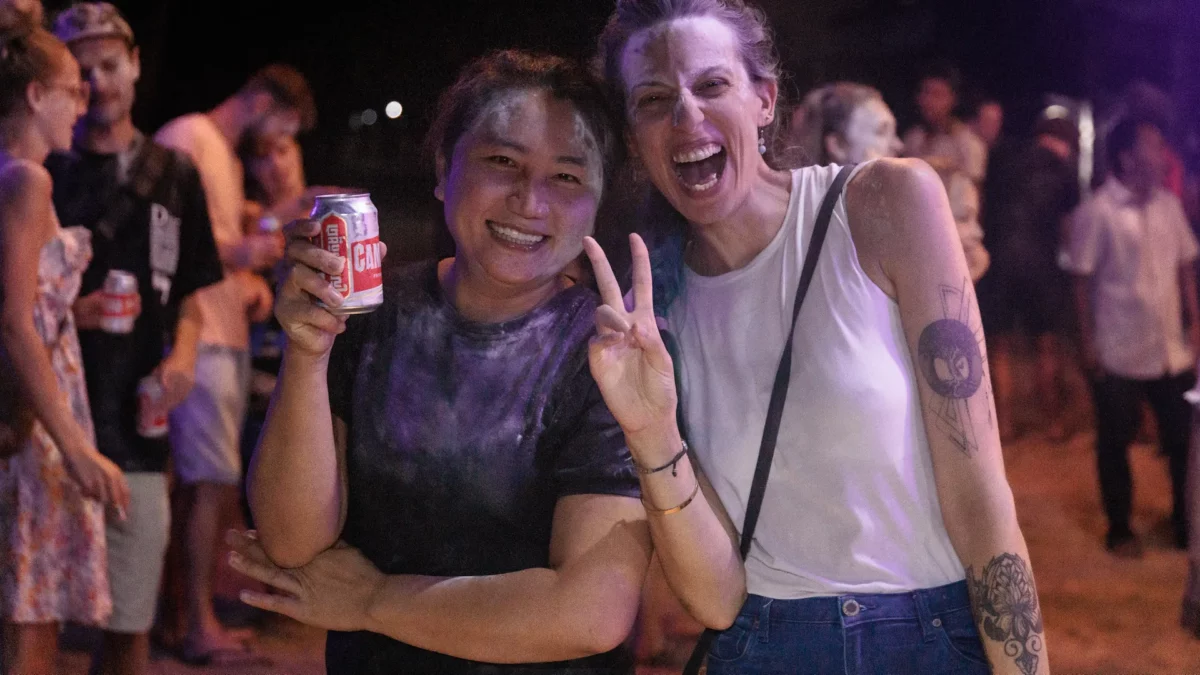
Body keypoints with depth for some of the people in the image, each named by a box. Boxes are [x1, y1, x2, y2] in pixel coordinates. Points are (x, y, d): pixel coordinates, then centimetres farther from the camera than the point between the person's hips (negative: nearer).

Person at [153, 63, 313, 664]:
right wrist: (233, 253, -21)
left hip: (230, 334, 10)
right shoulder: (187, 138, -6)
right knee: (211, 481, -10)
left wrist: (251, 279, 10)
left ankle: (199, 615, 14)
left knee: (216, 484, 9)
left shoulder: (230, 157, 23)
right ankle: (199, 626, -7)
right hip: (197, 332, -10)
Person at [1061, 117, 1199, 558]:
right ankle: (1120, 529, 24)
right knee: (1115, 443, 9)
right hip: (1119, 354, -5)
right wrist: (1088, 343, -9)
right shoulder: (1096, 213, -13)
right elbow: (1082, 281, -9)